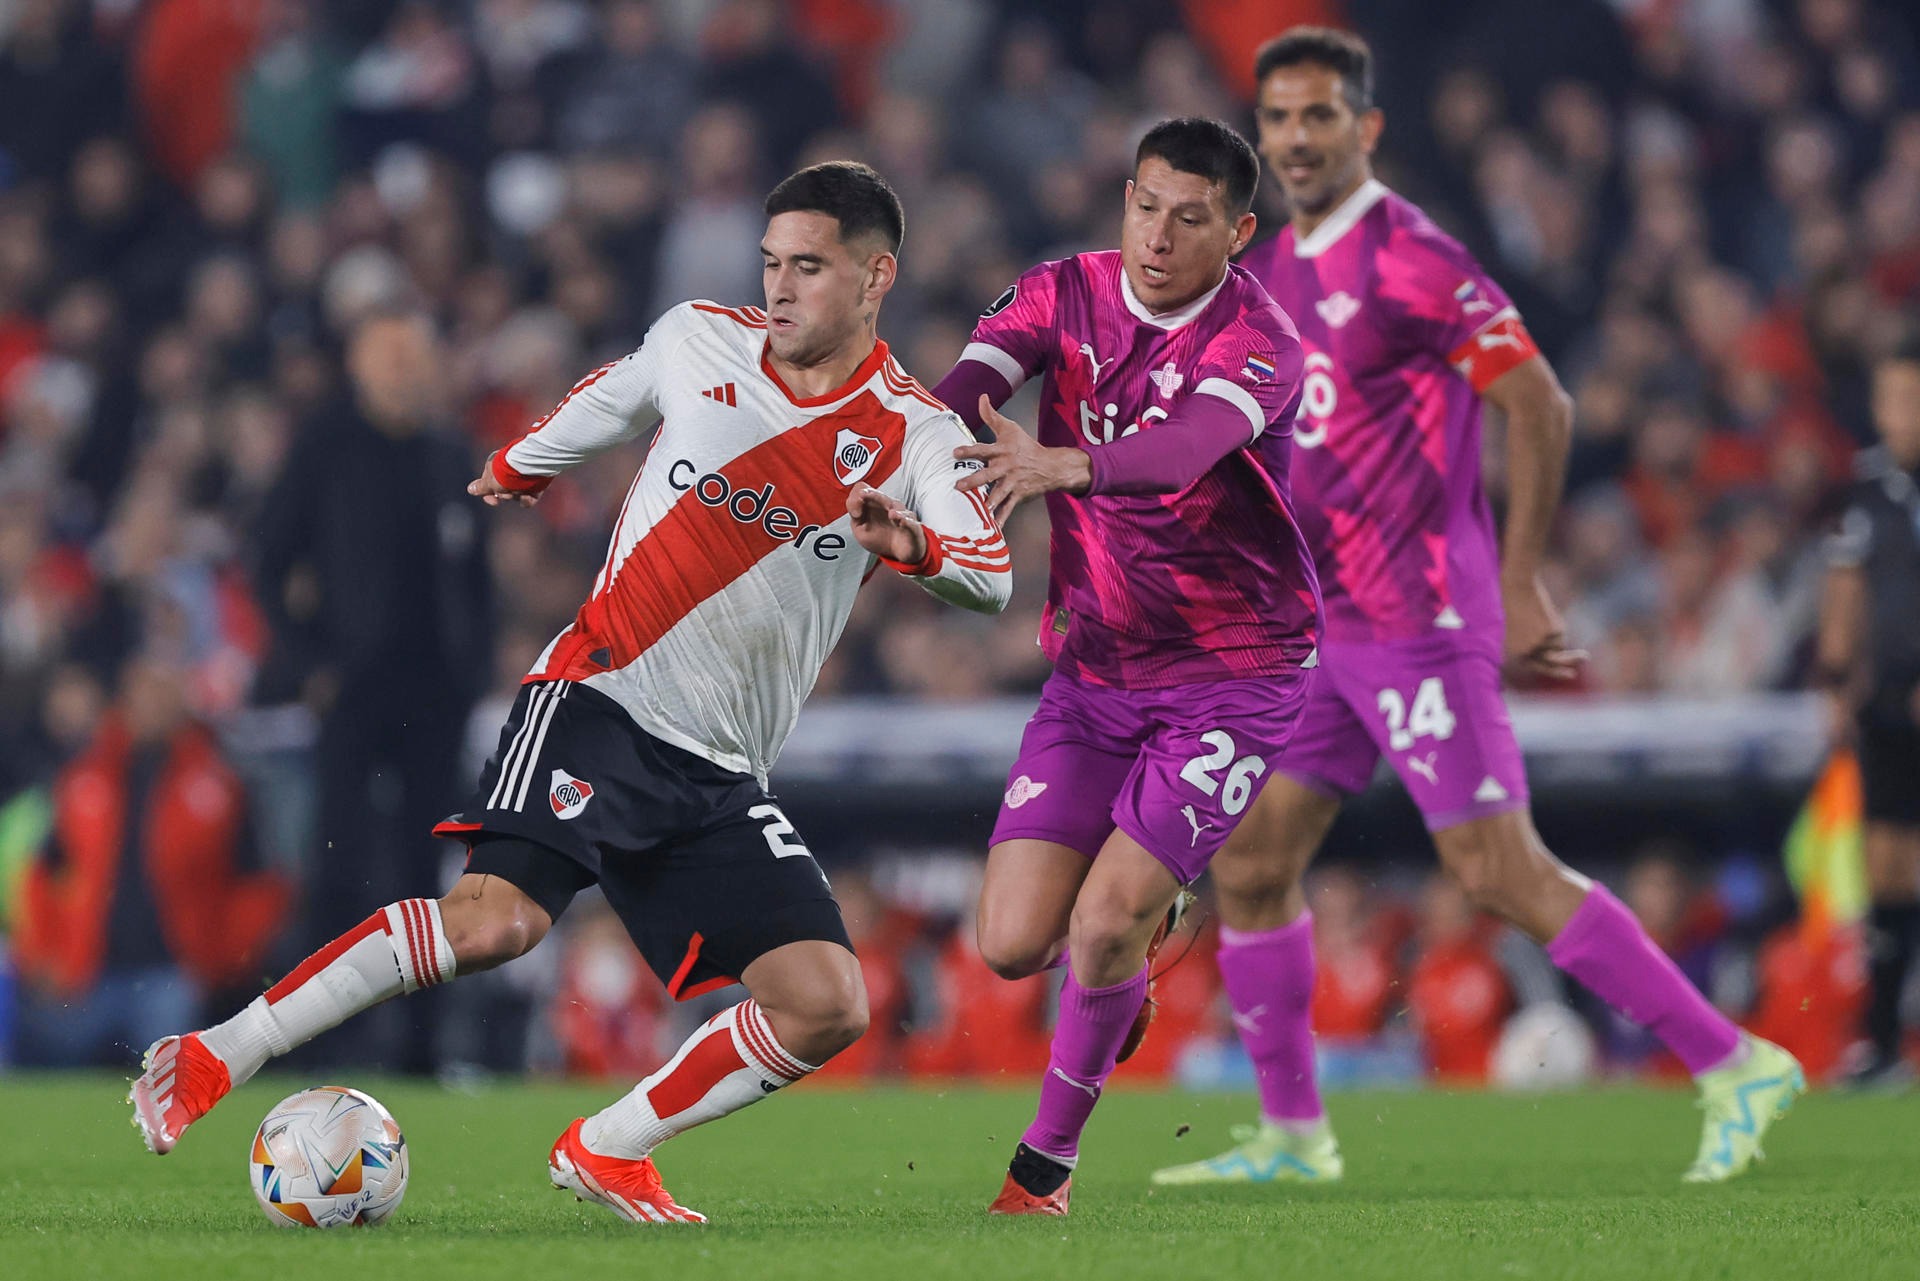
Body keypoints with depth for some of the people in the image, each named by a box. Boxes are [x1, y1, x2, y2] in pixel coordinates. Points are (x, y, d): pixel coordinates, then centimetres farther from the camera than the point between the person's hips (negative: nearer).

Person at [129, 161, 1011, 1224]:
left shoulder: (915, 436, -1)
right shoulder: (696, 341, 4)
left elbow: (991, 579, -18)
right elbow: (609, 400, 28)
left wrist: (913, 543, -40)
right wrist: (518, 467, 44)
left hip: (723, 778, 2)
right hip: (598, 702, -2)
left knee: (827, 1008, -12)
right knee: (497, 918, -26)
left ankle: (606, 1150, 7)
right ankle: (214, 1058, -18)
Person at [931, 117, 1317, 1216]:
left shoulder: (1259, 342, -18)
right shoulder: (1066, 294, -2)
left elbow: (1185, 449, -38)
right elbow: (965, 394, -18)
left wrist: (1060, 466, -58)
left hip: (1232, 679, -5)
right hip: (1094, 667, 5)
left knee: (1104, 929, -17)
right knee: (1014, 945, -5)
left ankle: (1050, 1157, 9)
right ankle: (1138, 921, 32)